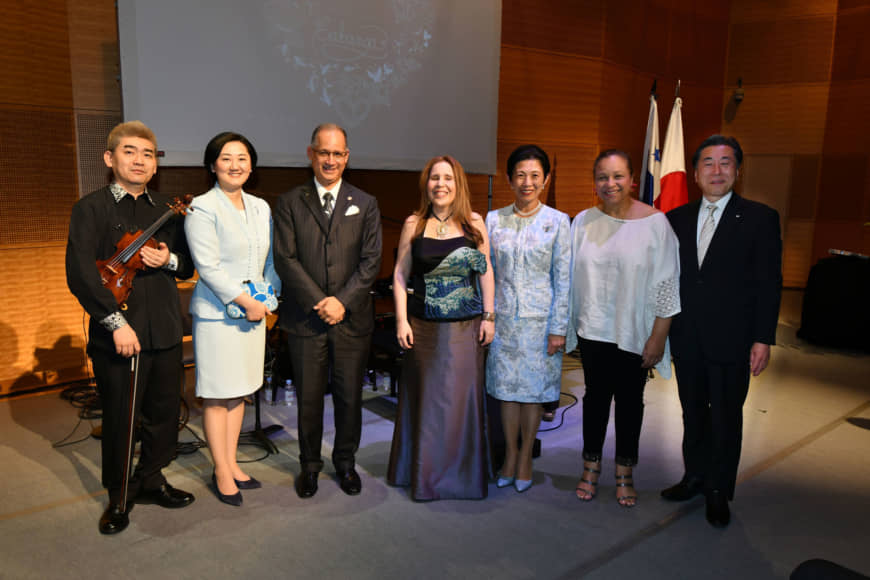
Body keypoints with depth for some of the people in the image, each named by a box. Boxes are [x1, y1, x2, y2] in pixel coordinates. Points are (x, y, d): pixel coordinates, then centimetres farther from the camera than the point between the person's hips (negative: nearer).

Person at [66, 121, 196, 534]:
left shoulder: (167, 210, 12)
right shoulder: (91, 209, -3)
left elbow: (189, 265, 16)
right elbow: (80, 274, -11)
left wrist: (169, 260, -7)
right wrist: (116, 322, -18)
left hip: (165, 333, 5)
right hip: (117, 336, -4)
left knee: (165, 413, 13)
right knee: (118, 420, 7)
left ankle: (150, 480, 35)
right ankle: (119, 497, 27)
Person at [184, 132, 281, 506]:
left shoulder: (261, 208, 12)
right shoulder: (202, 208, -8)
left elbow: (271, 258, 15)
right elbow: (209, 266, -15)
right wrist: (246, 302, -14)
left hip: (255, 311, 6)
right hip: (217, 314, -6)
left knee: (239, 392, 13)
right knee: (217, 397, 2)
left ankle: (231, 463, 26)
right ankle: (222, 473, 16)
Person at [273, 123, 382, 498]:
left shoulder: (365, 204, 7)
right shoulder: (290, 203, 4)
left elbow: (371, 261, -1)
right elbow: (285, 259, -4)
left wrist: (342, 300, -13)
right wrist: (319, 302, -13)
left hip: (352, 319, 1)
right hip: (305, 320, 0)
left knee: (349, 397, 10)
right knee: (308, 398, 9)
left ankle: (345, 463, 30)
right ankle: (310, 465, 29)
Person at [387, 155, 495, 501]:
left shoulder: (475, 224, 2)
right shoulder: (413, 224, 2)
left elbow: (486, 272, 5)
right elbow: (400, 274, 3)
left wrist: (489, 316, 1)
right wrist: (401, 321, -3)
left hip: (466, 327, 0)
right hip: (423, 326, 0)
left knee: (463, 397, 5)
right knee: (424, 397, 8)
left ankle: (462, 474, 23)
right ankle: (424, 473, 24)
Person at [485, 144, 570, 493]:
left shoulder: (558, 222, -3)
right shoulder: (494, 220, 3)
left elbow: (563, 278, -4)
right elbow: (486, 272, 7)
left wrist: (558, 328, -7)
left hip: (540, 319, -2)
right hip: (504, 317, 2)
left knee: (534, 388, 7)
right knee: (507, 387, 9)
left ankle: (525, 456, 24)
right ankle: (510, 455, 26)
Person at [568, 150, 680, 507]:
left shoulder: (655, 222, -8)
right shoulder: (583, 222, 1)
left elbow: (667, 284, -7)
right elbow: (571, 279, 7)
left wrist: (658, 337, -10)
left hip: (635, 334, -2)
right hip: (593, 330, 2)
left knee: (630, 401, 11)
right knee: (596, 396, 13)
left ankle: (625, 474, 27)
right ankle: (591, 468, 29)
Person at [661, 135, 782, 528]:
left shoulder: (760, 219, -3)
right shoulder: (677, 219, 7)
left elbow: (768, 283, -5)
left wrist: (763, 339, -10)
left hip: (731, 341, -3)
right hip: (687, 339, 3)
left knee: (725, 418, 8)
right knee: (693, 413, 16)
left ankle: (719, 492, 25)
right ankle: (695, 476, 34)